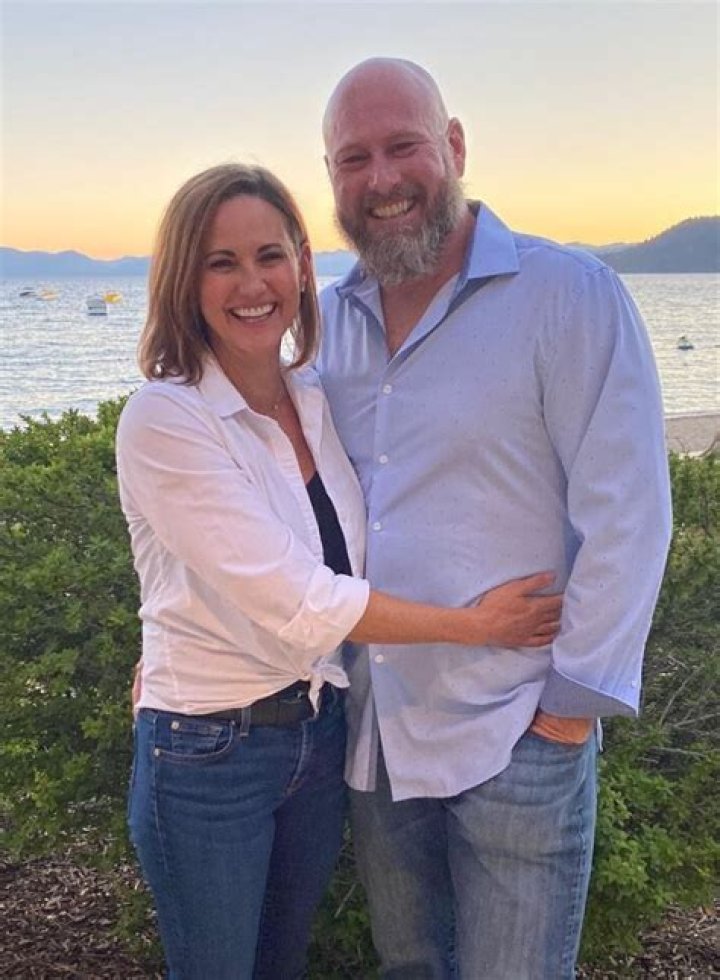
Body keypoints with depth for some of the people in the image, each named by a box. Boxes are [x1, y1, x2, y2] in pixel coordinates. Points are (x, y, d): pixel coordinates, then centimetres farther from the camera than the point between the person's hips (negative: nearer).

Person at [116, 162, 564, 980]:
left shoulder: (322, 404, 0)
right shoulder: (163, 419, -19)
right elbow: (294, 598, -24)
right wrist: (472, 624, -17)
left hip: (322, 732, 6)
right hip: (206, 752, -5)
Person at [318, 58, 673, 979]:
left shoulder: (569, 295, -12)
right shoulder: (327, 320, 5)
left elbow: (626, 516, -14)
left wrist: (576, 699, -13)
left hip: (516, 736, -5)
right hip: (370, 727, 5)